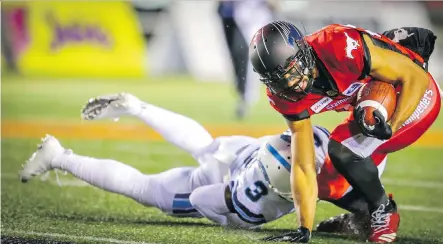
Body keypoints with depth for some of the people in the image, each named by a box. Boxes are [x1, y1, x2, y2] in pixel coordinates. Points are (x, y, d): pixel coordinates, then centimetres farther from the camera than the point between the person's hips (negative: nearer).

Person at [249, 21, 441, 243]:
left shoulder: (340, 46, -37)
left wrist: (391, 127, -37)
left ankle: (383, 212, -2)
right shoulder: (287, 99, -17)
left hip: (413, 94, -7)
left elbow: (416, 77, -27)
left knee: (343, 149, -24)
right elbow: (303, 167, -12)